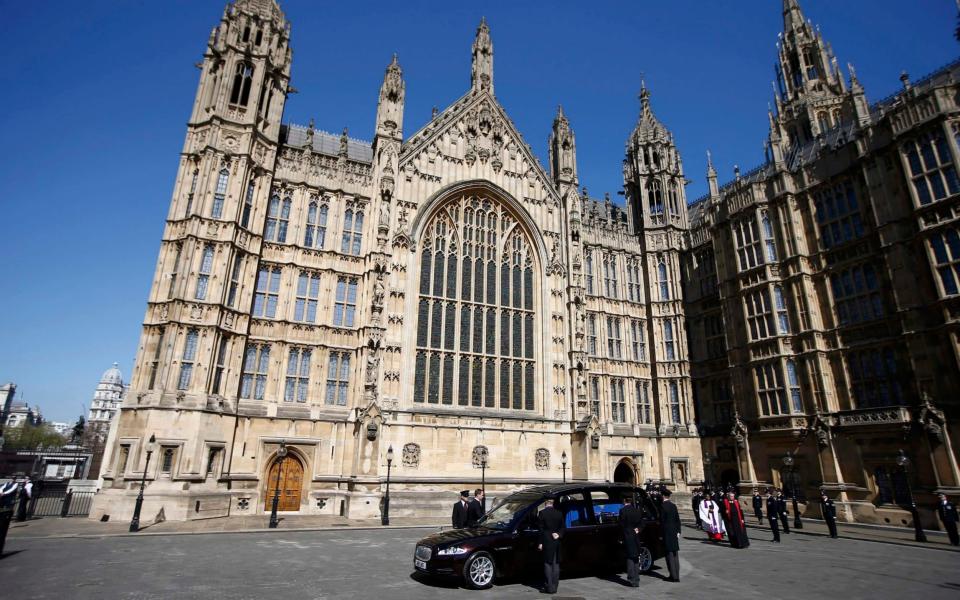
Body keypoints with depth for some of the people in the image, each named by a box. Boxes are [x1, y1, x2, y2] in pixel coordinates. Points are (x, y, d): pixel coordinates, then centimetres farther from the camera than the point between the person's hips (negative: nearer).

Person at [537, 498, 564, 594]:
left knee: (548, 564, 1)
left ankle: (549, 587, 1)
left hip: (547, 542, -5)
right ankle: (554, 586, 17)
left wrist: (540, 543, -6)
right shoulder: (559, 513, 5)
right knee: (556, 564, 11)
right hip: (557, 542, 5)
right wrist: (558, 534, -1)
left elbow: (541, 529, -10)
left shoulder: (543, 513, -11)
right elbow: (562, 527, 7)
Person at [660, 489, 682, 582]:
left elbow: (662, 521, -13)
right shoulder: (674, 506, 5)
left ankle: (673, 576, 1)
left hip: (667, 532, -7)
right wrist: (678, 531, 11)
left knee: (670, 554, 0)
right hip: (674, 532, 7)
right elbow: (677, 519, 7)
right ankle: (676, 576, 19)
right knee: (675, 554, 13)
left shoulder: (663, 507, -14)